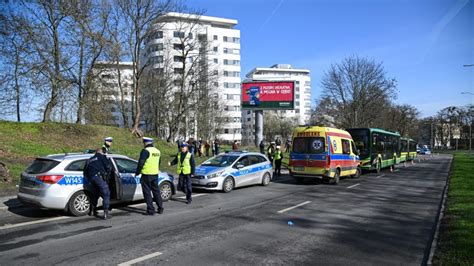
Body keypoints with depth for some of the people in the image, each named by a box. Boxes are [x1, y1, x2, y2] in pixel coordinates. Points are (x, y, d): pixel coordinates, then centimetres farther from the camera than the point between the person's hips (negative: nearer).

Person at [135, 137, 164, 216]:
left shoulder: (145, 151, -12)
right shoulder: (157, 151, 12)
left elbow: (141, 163, -16)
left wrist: (137, 173, -6)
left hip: (146, 175, -7)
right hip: (155, 174, 7)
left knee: (147, 192, 1)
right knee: (156, 191, 15)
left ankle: (150, 210, 1)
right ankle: (160, 208, 20)